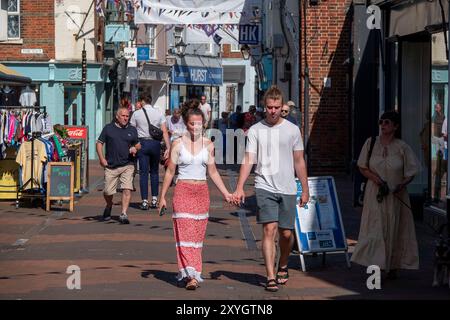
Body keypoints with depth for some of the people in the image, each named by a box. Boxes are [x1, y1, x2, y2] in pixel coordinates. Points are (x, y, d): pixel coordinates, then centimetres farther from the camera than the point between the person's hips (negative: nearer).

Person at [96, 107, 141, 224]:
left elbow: (138, 144, 22)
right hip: (111, 166, 0)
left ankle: (123, 214, -12)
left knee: (127, 189, -15)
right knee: (108, 192, 4)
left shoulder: (132, 130, 11)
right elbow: (99, 143, 7)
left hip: (127, 165, 1)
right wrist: (102, 158, -4)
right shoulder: (108, 128, 5)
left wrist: (135, 148, -2)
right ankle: (109, 206, 36)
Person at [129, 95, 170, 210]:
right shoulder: (159, 113, 4)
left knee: (143, 172, 1)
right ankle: (154, 199, 13)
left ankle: (145, 201, -2)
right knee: (154, 172, 14)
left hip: (142, 143, -2)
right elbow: (164, 132, -2)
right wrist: (168, 148, -2)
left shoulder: (136, 113, 0)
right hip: (155, 143, 2)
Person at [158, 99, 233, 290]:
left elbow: (213, 171, 13)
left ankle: (187, 273, 13)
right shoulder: (178, 144, -1)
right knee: (185, 234, -11)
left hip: (202, 192, 3)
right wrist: (162, 196, 2)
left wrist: (226, 193, 10)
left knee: (198, 236, 4)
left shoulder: (208, 145, 6)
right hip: (183, 191, -3)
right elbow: (170, 172, 3)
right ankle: (191, 275, -17)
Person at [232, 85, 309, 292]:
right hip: (265, 187, -2)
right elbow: (248, 160, -3)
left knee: (286, 233, 5)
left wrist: (305, 190, 10)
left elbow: (299, 162, 11)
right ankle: (271, 277, -12)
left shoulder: (292, 130, 7)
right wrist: (239, 188, -13)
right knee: (269, 229, -13)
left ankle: (282, 267, 33)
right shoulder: (255, 131, 2)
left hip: (287, 189, 2)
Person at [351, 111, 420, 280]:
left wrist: (402, 184, -17)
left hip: (396, 196, 0)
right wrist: (375, 178, -12)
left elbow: (411, 172, 2)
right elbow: (362, 167, 6)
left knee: (395, 231, 6)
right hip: (375, 195, 0)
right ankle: (375, 267, -7)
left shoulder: (402, 147, -4)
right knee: (375, 230, -7)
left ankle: (393, 267, 19)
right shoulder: (371, 143, 0)